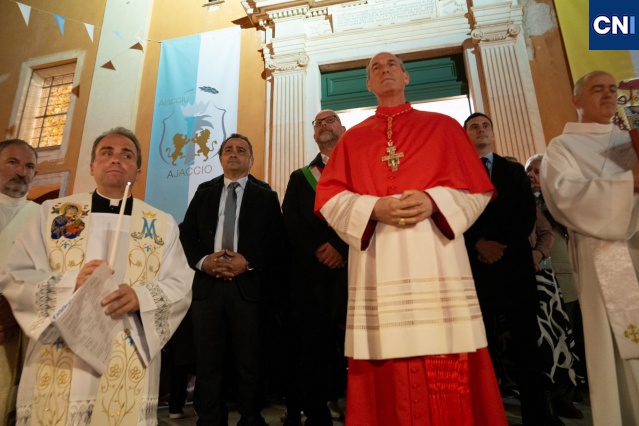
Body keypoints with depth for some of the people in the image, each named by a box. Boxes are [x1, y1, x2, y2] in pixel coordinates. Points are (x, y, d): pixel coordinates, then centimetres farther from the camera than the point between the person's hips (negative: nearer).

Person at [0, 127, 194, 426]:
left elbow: (181, 286, -1)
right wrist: (70, 283, -17)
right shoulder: (53, 212, 6)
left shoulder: (162, 224, 4)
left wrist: (141, 296, -20)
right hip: (57, 363, 1)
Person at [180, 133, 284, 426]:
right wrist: (202, 260, -8)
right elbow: (186, 234, 10)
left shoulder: (266, 197, 8)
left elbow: (276, 243, 0)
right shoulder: (203, 194, 17)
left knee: (249, 361, 7)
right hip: (208, 284, 3)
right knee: (207, 361, 10)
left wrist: (248, 262, -14)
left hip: (248, 286, -2)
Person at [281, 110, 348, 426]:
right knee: (310, 348, 3)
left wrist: (342, 247, -13)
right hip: (310, 274, 2)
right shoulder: (300, 177, 19)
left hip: (352, 269, -1)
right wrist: (318, 251, -8)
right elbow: (290, 222, 6)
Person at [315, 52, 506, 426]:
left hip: (437, 261, 0)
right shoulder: (352, 139, 17)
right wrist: (374, 209, -11)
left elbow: (476, 188, 8)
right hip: (378, 267, 1)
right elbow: (328, 197, 6)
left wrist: (433, 201, -12)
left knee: (450, 376, 0)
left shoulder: (443, 126, 16)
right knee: (387, 377, 3)